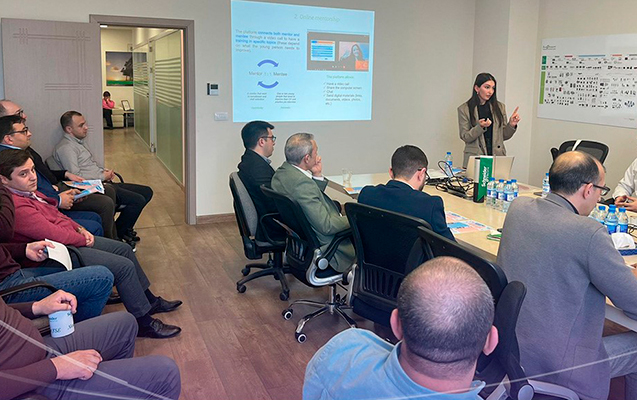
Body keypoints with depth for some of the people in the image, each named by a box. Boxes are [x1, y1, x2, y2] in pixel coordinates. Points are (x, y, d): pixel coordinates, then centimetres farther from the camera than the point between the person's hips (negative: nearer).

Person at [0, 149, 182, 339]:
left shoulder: (26, 191, 7)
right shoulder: (16, 207, -26)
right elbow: (55, 234, -26)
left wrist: (79, 229, 5)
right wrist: (83, 239, -10)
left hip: (73, 239, 11)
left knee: (124, 249, 15)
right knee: (124, 266, -15)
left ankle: (150, 301, 27)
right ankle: (144, 323, -2)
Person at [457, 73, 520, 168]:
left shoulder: (499, 107, 10)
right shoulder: (464, 109, 0)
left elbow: (504, 136, 13)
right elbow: (465, 137, -5)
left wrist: (511, 125, -5)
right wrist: (480, 127, -19)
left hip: (497, 157, 3)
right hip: (475, 159, -3)